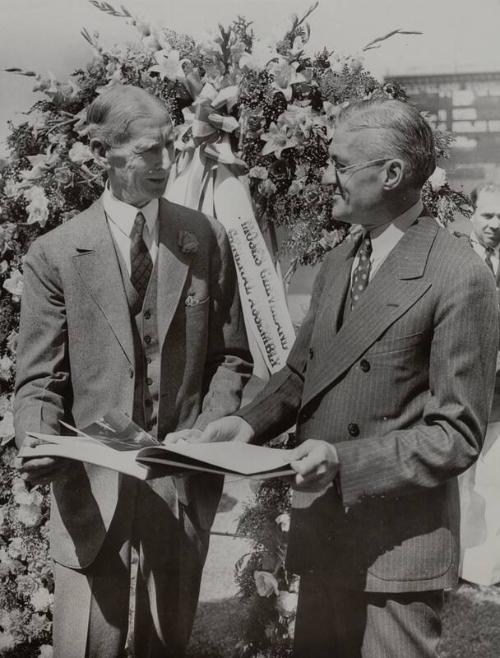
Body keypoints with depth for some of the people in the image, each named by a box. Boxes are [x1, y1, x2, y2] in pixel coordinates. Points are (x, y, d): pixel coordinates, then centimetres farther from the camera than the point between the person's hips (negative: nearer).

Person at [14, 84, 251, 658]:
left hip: (185, 479, 2)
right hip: (92, 483, -2)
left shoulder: (206, 240, 2)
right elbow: (39, 381, -2)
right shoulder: (55, 254, -4)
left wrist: (210, 432, -8)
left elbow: (230, 358, 8)